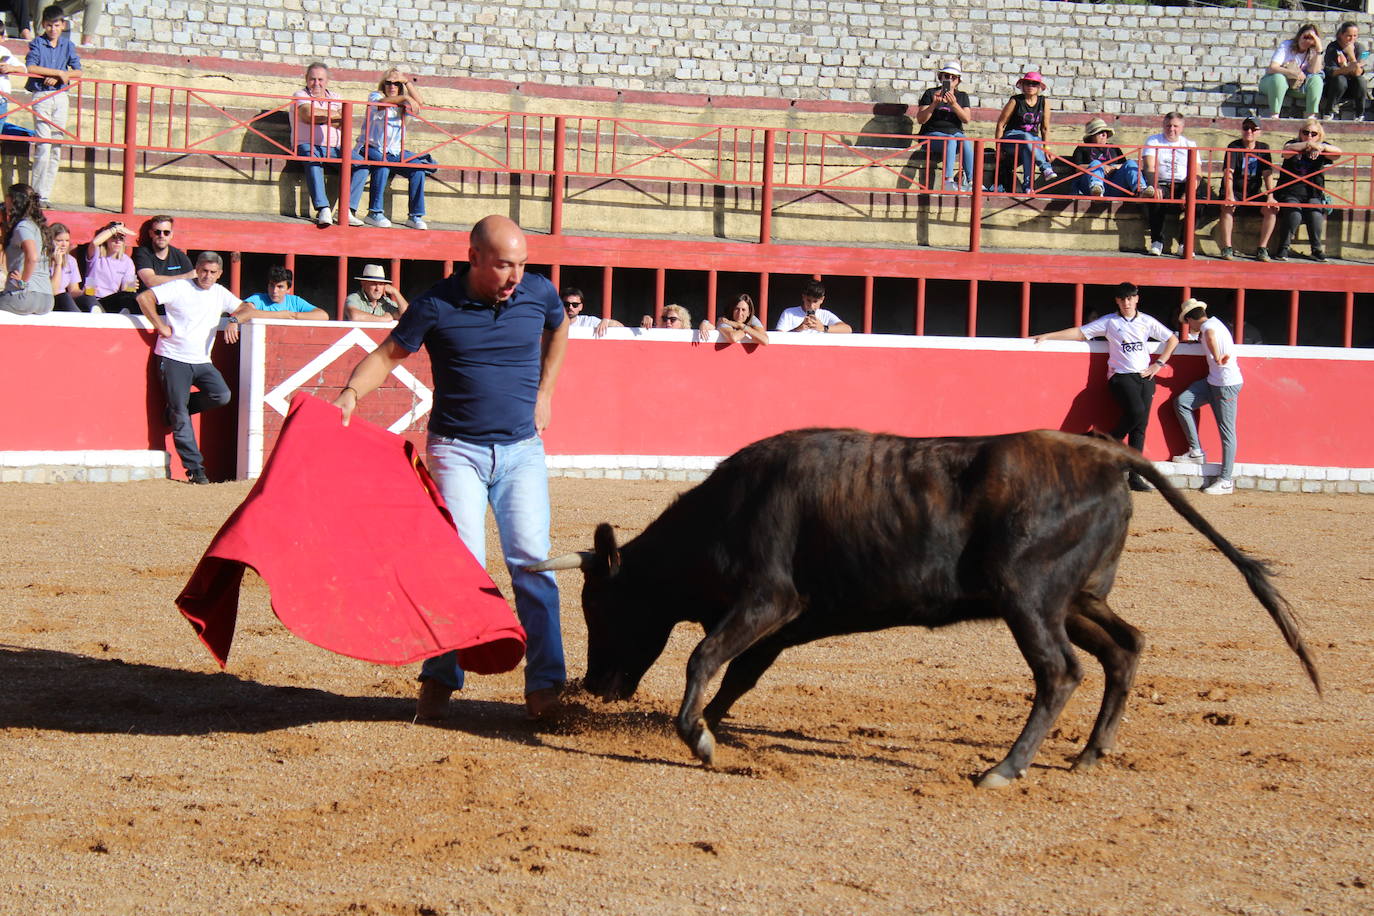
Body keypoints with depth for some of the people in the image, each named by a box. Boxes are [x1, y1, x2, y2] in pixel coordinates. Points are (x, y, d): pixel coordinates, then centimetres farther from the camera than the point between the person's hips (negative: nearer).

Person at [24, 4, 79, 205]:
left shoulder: (68, 45, 11)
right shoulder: (37, 43, 0)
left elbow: (78, 71, 4)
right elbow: (30, 67, -15)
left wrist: (57, 78, -12)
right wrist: (59, 72, -16)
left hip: (61, 97, 4)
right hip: (41, 96, -4)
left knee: (57, 148, 2)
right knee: (43, 145, -13)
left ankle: (45, 195, 5)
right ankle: (36, 194, -11)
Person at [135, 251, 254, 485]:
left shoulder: (220, 294, 13)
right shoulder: (180, 288, -3)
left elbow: (247, 309, 11)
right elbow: (144, 297, -9)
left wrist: (233, 320, -10)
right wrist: (160, 326, -11)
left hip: (202, 361, 5)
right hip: (174, 360, -5)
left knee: (222, 396, -19)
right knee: (180, 417, -9)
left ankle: (176, 410, 6)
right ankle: (195, 469, -5)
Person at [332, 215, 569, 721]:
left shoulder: (539, 293, -1)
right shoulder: (437, 306, -10)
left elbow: (559, 328, 22)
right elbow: (387, 353, 0)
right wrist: (351, 393, -17)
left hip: (522, 450, 2)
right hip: (457, 449, -2)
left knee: (532, 559, -6)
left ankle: (545, 685, 0)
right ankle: (439, 679, 1)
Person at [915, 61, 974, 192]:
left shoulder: (962, 96, 15)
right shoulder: (930, 93, 7)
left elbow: (966, 119, -2)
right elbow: (920, 120, -2)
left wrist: (954, 104, -16)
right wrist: (934, 104, -14)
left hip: (956, 133, 3)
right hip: (933, 134, -3)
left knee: (967, 142, -32)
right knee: (950, 140, -36)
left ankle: (970, 181, -38)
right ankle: (948, 181, -48)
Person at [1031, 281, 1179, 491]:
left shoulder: (1147, 322, 13)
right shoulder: (1109, 322, 6)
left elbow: (1172, 339, 19)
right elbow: (1080, 332, 3)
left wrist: (1158, 364, 8)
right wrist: (1047, 336, -4)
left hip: (1145, 377, 3)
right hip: (1121, 376, -3)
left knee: (1141, 425, -3)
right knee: (1136, 411, -28)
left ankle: (1135, 476, -2)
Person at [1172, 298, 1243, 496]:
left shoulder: (1208, 325, -16)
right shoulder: (1212, 322, 13)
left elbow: (1210, 334, -42)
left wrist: (1217, 358, -33)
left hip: (1227, 384, -10)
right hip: (1213, 381, 10)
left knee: (1227, 431, -4)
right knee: (1182, 402, 2)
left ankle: (1226, 481, -1)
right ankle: (1196, 452, 6)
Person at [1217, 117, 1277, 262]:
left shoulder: (1263, 148, 7)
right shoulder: (1234, 147, -5)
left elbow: (1268, 173, 1)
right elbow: (1228, 173, -17)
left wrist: (1270, 196, -13)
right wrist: (1229, 195, -32)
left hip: (1254, 193, 3)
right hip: (1234, 190, -3)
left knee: (1271, 209, -22)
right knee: (1228, 206, -35)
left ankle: (1262, 249, -15)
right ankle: (1227, 248, -29)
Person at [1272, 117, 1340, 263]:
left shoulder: (1322, 148, 9)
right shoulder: (1294, 144, 4)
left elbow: (1338, 152, -11)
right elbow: (1287, 150, -21)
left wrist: (1322, 147, -29)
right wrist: (1308, 144, -32)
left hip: (1313, 194, 2)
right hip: (1290, 192, -2)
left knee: (1315, 213, -28)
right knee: (1294, 214, -30)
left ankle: (1317, 249, -12)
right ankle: (1283, 249, -18)